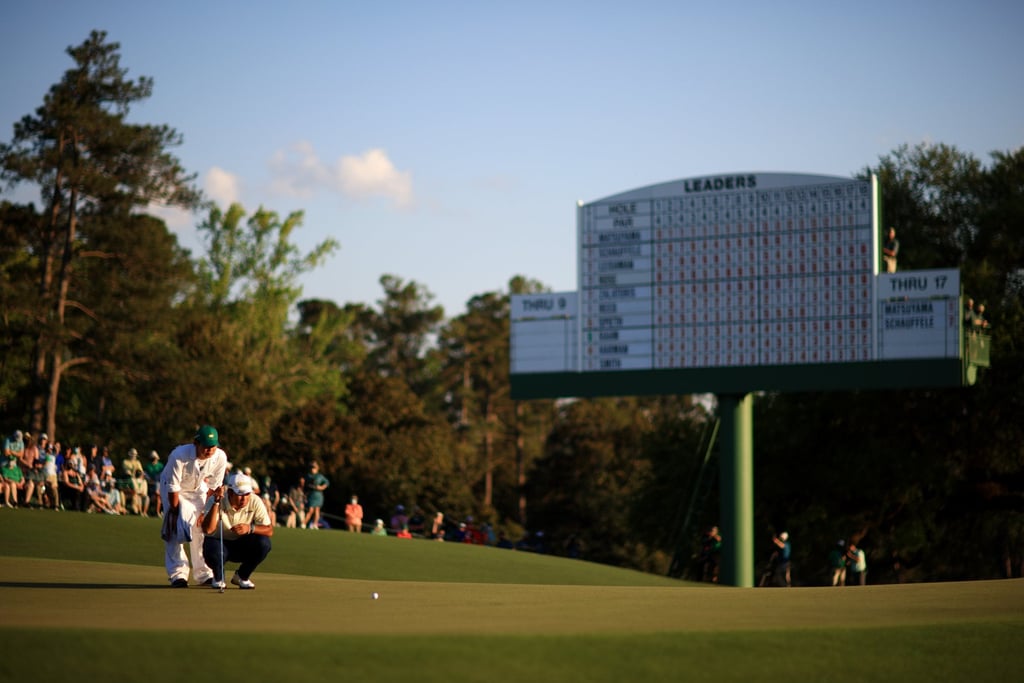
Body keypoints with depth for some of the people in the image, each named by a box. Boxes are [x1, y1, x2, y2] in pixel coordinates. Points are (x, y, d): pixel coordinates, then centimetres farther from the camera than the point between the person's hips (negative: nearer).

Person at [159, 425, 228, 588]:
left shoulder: (220, 457, -25)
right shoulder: (179, 455, -37)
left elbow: (214, 487, -12)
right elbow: (173, 487, -27)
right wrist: (175, 512, -23)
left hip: (198, 489, 4)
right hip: (175, 490, -4)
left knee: (202, 528, 1)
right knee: (175, 529, -15)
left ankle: (204, 573, 11)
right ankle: (177, 573, -12)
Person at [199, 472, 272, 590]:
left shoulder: (255, 502, -16)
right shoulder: (214, 501, -22)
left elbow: (269, 530, -19)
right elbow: (207, 529, -36)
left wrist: (250, 528, -38)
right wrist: (216, 502, -42)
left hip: (242, 545, 3)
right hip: (219, 543, -3)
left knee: (263, 543, -27)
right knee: (212, 552, -38)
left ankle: (242, 576, 1)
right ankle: (218, 578, 2)